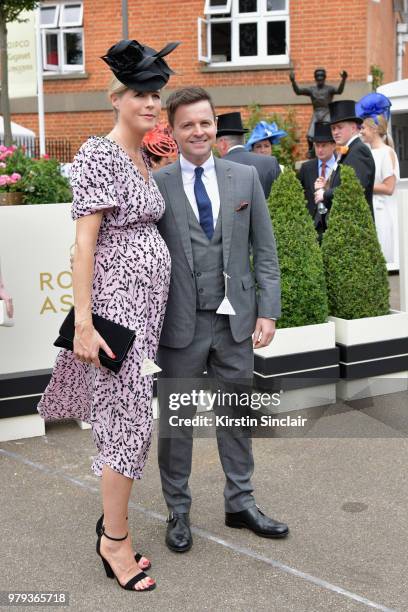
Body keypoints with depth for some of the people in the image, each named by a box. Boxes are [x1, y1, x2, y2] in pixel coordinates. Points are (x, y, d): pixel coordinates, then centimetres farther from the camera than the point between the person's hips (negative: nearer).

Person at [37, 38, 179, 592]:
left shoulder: (143, 157, 13)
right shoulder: (98, 153, -12)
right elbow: (85, 241, -17)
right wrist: (84, 322, -21)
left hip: (149, 297, 8)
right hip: (117, 297, -8)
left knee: (127, 408, 13)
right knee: (129, 417, -4)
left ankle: (114, 512, 27)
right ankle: (114, 539, 11)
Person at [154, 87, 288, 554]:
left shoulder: (245, 177, 4)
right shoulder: (155, 185, -4)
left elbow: (265, 251, 5)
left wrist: (268, 311, -1)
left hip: (235, 321, 3)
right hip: (181, 324, -2)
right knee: (175, 420, 9)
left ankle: (239, 503, 32)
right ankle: (178, 511, 26)